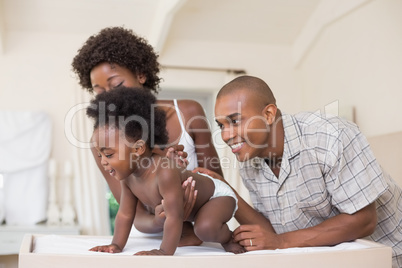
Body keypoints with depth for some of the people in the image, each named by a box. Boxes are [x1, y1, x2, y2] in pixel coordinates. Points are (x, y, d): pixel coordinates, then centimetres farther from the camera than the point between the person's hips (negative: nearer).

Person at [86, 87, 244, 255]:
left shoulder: (165, 172, -43)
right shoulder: (127, 177, -16)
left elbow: (174, 217, -41)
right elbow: (125, 214, -5)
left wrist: (165, 251, -38)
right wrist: (117, 245, -9)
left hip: (218, 195, -8)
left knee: (205, 228, -37)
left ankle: (228, 239, -1)